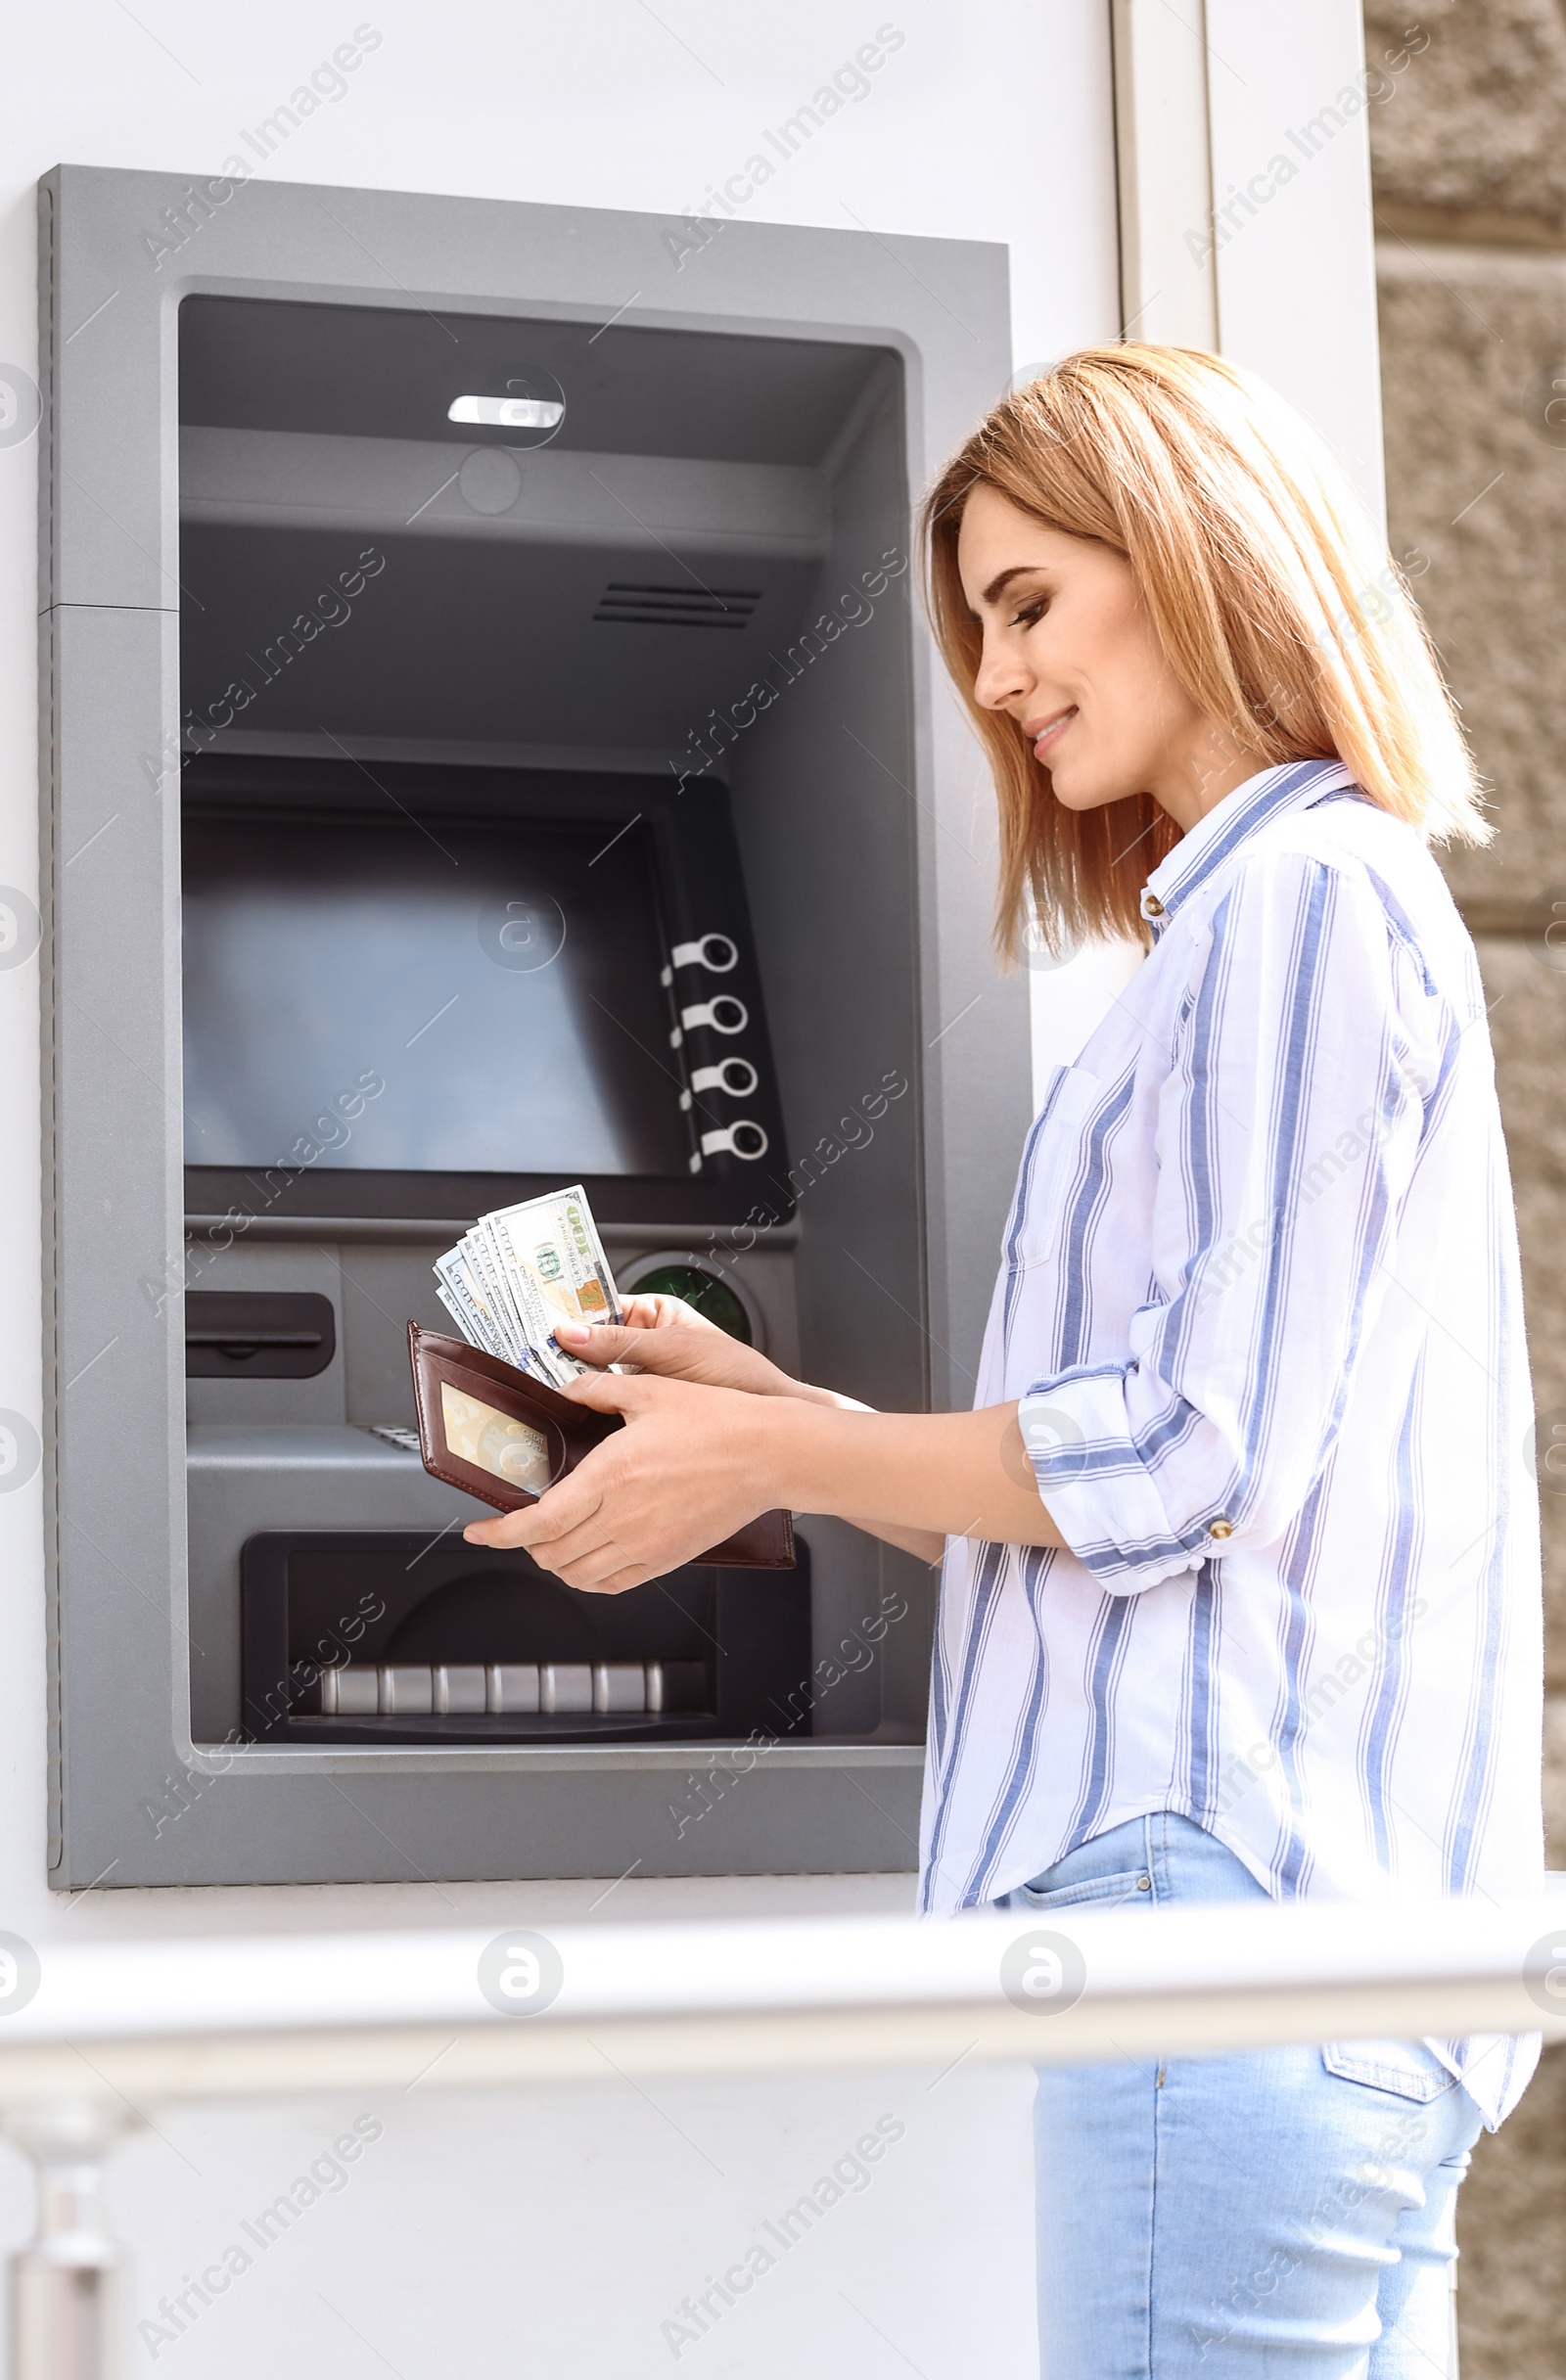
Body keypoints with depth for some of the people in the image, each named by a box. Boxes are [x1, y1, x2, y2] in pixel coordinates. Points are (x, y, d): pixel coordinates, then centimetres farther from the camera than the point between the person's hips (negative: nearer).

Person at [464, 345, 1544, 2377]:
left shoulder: (1304, 903, -7)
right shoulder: (1256, 923, 24)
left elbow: (1196, 1458, -14)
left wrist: (770, 1462, -4)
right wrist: (776, 1410, 14)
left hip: (1235, 1883, -10)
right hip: (1277, 1900, 10)